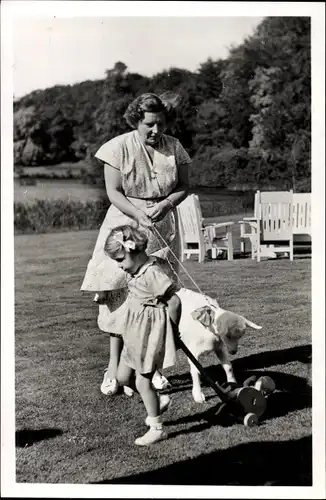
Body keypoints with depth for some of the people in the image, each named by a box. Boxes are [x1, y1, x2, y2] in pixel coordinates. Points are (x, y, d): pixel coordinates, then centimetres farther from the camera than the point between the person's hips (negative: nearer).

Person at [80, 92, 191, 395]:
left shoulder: (174, 148, 1)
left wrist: (165, 204, -15)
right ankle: (115, 365, 4)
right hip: (125, 225, -3)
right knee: (119, 292, -5)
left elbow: (183, 187, 6)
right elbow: (113, 192, -9)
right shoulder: (119, 147, -9)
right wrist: (138, 214, -24)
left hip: (163, 229, 3)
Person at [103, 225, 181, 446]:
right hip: (136, 333, 9)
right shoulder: (137, 271, 4)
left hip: (151, 333, -9)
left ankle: (157, 428, 12)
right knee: (123, 377, 14)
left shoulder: (152, 273, -24)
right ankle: (160, 400, 32)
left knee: (142, 382, -2)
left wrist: (171, 331, -14)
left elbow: (174, 300, -24)